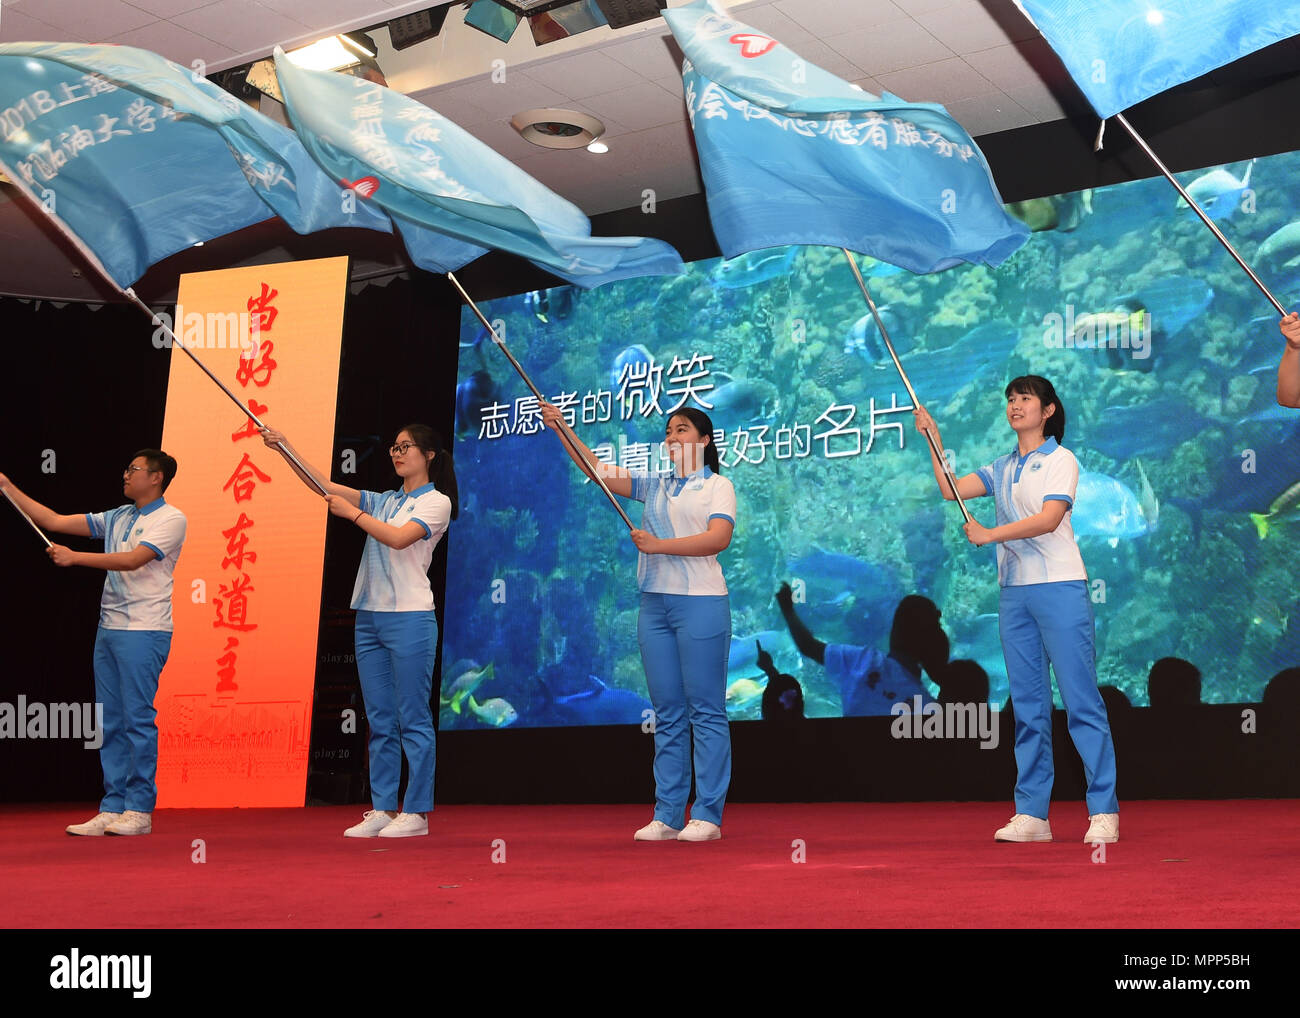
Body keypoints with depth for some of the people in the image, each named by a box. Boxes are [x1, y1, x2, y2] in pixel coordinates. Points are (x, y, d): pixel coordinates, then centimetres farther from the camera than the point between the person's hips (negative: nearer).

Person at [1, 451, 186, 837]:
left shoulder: (171, 519, -5)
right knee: (110, 722, 7)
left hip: (144, 632, -7)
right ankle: (112, 809, 10)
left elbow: (133, 560, -18)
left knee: (138, 718, -6)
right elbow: (54, 521, 17)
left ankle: (139, 811, 0)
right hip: (108, 629, 7)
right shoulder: (116, 518, 16)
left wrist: (74, 557, -21)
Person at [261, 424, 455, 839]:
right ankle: (382, 809, 13)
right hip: (369, 618, 7)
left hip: (410, 618, -7)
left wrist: (352, 512, -13)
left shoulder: (436, 502, -2)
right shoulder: (382, 501, 17)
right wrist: (284, 449, 0)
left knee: (413, 719, -4)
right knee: (380, 721, 8)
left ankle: (416, 813, 1)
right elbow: (324, 486, 9)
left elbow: (399, 538, -18)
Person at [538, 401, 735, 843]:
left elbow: (718, 538, -14)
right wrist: (562, 430, 0)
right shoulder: (655, 485, 17)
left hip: (700, 603, -6)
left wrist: (658, 544, -19)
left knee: (706, 711, -3)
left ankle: (707, 816, 0)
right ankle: (667, 816, 9)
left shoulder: (718, 486, 2)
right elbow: (598, 470, 9)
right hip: (655, 603, 6)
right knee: (667, 713, 6)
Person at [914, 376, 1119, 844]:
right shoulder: (1002, 468, 18)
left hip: (1059, 589, -6)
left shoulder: (1061, 460, 0)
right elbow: (950, 489, 10)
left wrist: (990, 534, -16)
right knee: (1028, 706, 6)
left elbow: (1049, 518, -13)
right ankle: (1031, 814, 8)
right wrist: (933, 438, 7)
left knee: (1081, 701, -7)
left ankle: (1103, 812, -4)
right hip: (1014, 593, 6)